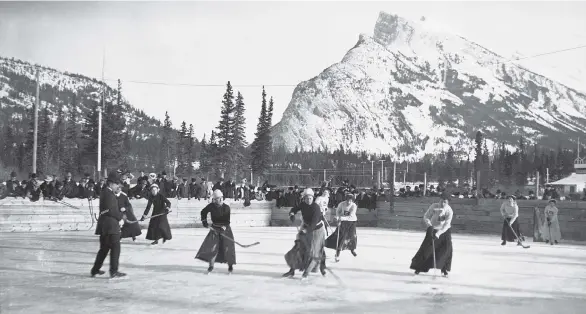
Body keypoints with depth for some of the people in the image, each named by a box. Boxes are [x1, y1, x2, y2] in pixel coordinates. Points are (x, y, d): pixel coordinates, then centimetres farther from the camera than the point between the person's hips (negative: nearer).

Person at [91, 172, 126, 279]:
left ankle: (95, 270, 23)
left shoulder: (104, 193, 18)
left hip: (103, 226, 10)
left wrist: (119, 213, 7)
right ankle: (113, 271, -6)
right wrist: (120, 217, -6)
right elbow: (110, 211, -19)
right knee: (115, 247, -6)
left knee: (104, 248, 17)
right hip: (111, 225, -10)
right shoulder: (109, 194, -14)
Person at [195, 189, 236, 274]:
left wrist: (223, 227, -29)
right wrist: (204, 221, 3)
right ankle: (211, 266, 6)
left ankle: (230, 266, 13)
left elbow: (227, 220, -16)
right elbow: (203, 212, 11)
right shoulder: (211, 206, -7)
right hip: (214, 228, 2)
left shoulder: (226, 207, -15)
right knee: (211, 246, -7)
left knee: (228, 247, -5)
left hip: (225, 228, -2)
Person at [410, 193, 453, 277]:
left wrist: (438, 233, -35)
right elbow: (426, 217, -10)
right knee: (426, 248, -5)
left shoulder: (449, 211, -19)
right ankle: (418, 267, 9)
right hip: (433, 229, 0)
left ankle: (444, 269, 6)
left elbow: (446, 225, -24)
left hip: (444, 230, 0)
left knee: (447, 249, -12)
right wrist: (429, 226, -26)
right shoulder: (434, 206, -17)